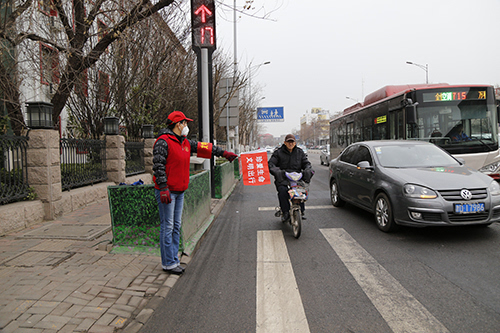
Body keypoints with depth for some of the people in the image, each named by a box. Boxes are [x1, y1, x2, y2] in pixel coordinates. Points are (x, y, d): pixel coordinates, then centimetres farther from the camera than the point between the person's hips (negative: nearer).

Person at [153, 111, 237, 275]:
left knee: (176, 226, 12)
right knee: (167, 227, -3)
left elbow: (203, 148, 20)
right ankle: (168, 263, 6)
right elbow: (158, 165, -18)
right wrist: (163, 188, -24)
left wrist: (224, 153, 21)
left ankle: (174, 260, 22)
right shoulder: (163, 142, -12)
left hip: (179, 191, 9)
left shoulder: (185, 142, 14)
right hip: (167, 191, -9)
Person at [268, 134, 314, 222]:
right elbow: (270, 163, -1)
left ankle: (301, 211, -17)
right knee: (282, 190, -32)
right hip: (282, 178, -2)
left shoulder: (300, 152, 18)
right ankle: (285, 212, -24)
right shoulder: (278, 153, 8)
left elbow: (306, 163, 16)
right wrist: (277, 172, -22)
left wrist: (308, 171, -8)